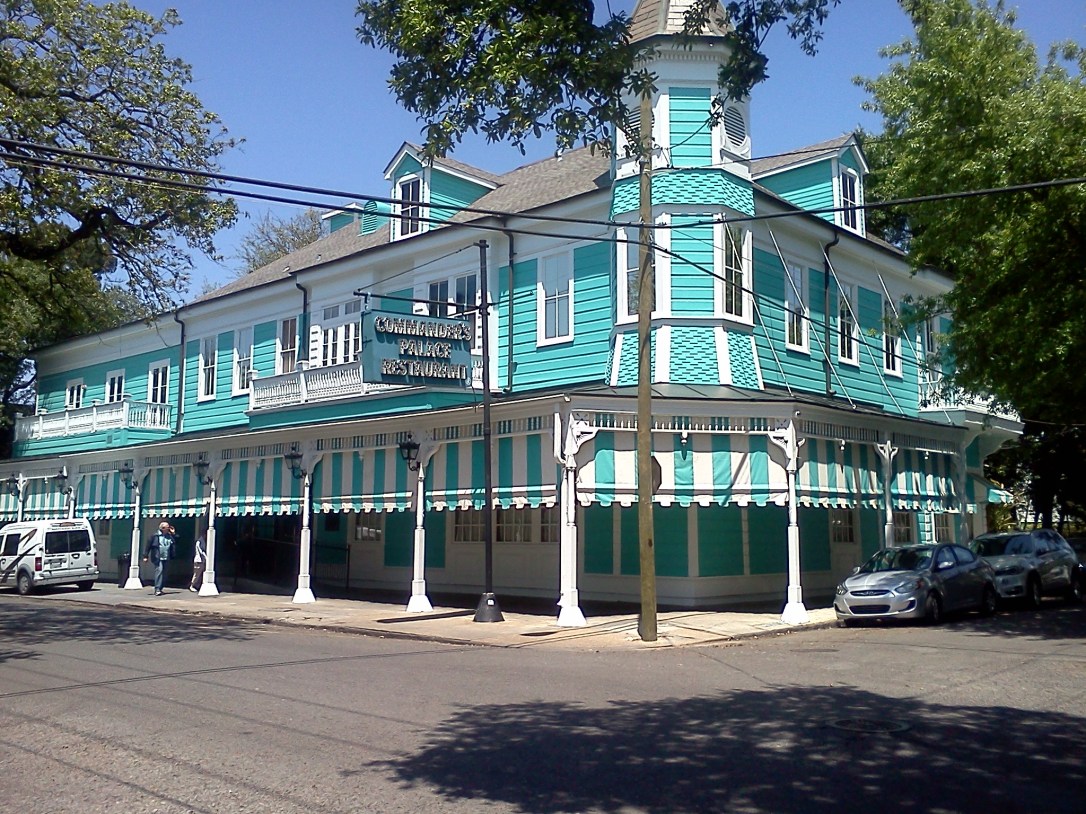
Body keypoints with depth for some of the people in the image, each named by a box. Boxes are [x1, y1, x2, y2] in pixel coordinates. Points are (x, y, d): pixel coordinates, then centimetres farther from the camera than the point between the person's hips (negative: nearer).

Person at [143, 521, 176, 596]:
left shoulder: (169, 536, 10)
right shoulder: (155, 536, -4)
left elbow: (176, 541, 11)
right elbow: (148, 546, -2)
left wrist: (174, 533, 2)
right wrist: (146, 556, -3)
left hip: (166, 558, 6)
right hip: (157, 558, -6)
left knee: (164, 574, 8)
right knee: (159, 570, -20)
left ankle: (160, 589, 19)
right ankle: (157, 589, -23)